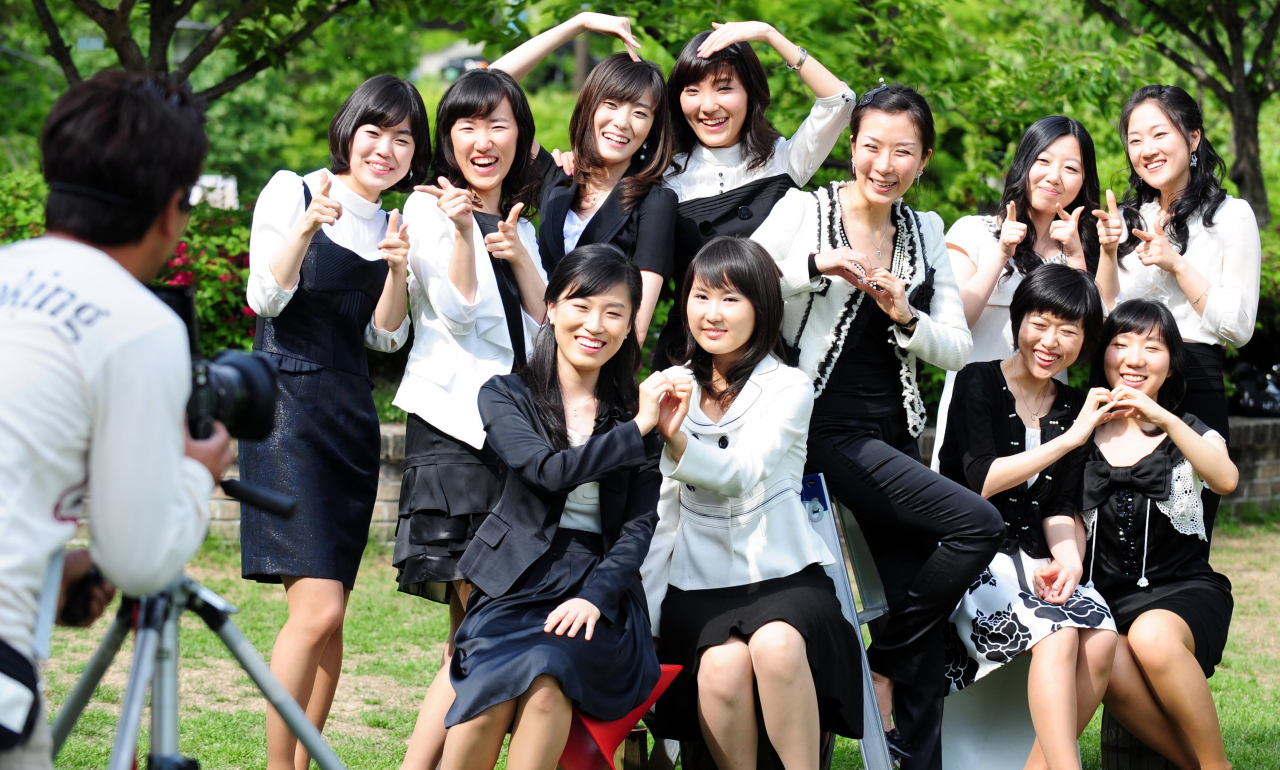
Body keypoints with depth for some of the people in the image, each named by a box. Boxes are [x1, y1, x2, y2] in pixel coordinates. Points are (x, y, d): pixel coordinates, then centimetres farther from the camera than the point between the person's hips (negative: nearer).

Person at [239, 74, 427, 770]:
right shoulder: (292, 192, 0)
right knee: (317, 609, -17)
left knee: (327, 615, 4)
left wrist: (397, 269, -5)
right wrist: (307, 226, -21)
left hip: (352, 418, 6)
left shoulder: (394, 227, 16)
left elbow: (385, 338, 12)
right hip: (288, 404, -6)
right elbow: (266, 298, -7)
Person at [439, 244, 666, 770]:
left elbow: (639, 524, 5)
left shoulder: (635, 411, 13)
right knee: (487, 698, -30)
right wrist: (636, 432, -8)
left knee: (545, 673, -33)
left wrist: (594, 598, -11)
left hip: (598, 593, 1)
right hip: (515, 585, 0)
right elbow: (550, 471, -10)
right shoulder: (506, 396, 9)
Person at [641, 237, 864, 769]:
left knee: (777, 646, -34)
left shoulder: (788, 387, 0)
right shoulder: (671, 389, 10)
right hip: (701, 579, 2)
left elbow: (744, 474, -18)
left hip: (782, 570, -2)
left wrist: (679, 441, -38)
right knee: (721, 666, -30)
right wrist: (645, 617, 1)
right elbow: (661, 511, 9)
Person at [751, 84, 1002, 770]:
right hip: (828, 427, -6)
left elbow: (957, 350, 8)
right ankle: (882, 664, -3)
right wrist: (815, 266, -23)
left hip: (894, 435, 6)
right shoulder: (804, 212, -2)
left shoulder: (926, 233, 12)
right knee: (978, 525, -21)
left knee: (918, 606, 3)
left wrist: (905, 316, -11)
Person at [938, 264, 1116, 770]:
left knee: (1101, 637, -25)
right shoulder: (978, 384, -2)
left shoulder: (1075, 408, 14)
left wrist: (1069, 558, -13)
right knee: (1057, 632, -31)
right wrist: (1070, 439, -14)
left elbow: (1062, 507, 9)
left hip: (1034, 559, 5)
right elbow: (982, 480, -14)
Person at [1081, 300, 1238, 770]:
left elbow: (1226, 480, -15)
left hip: (1185, 592, -1)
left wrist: (1165, 421, -29)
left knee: (1152, 635, -37)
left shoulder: (1190, 434, 8)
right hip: (1108, 599, 1)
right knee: (1111, 665, -35)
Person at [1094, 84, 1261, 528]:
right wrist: (1108, 252, -2)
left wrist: (1176, 264, -11)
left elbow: (1239, 328, -3)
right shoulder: (1127, 220, 15)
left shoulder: (1230, 216, 2)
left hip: (1195, 391, -4)